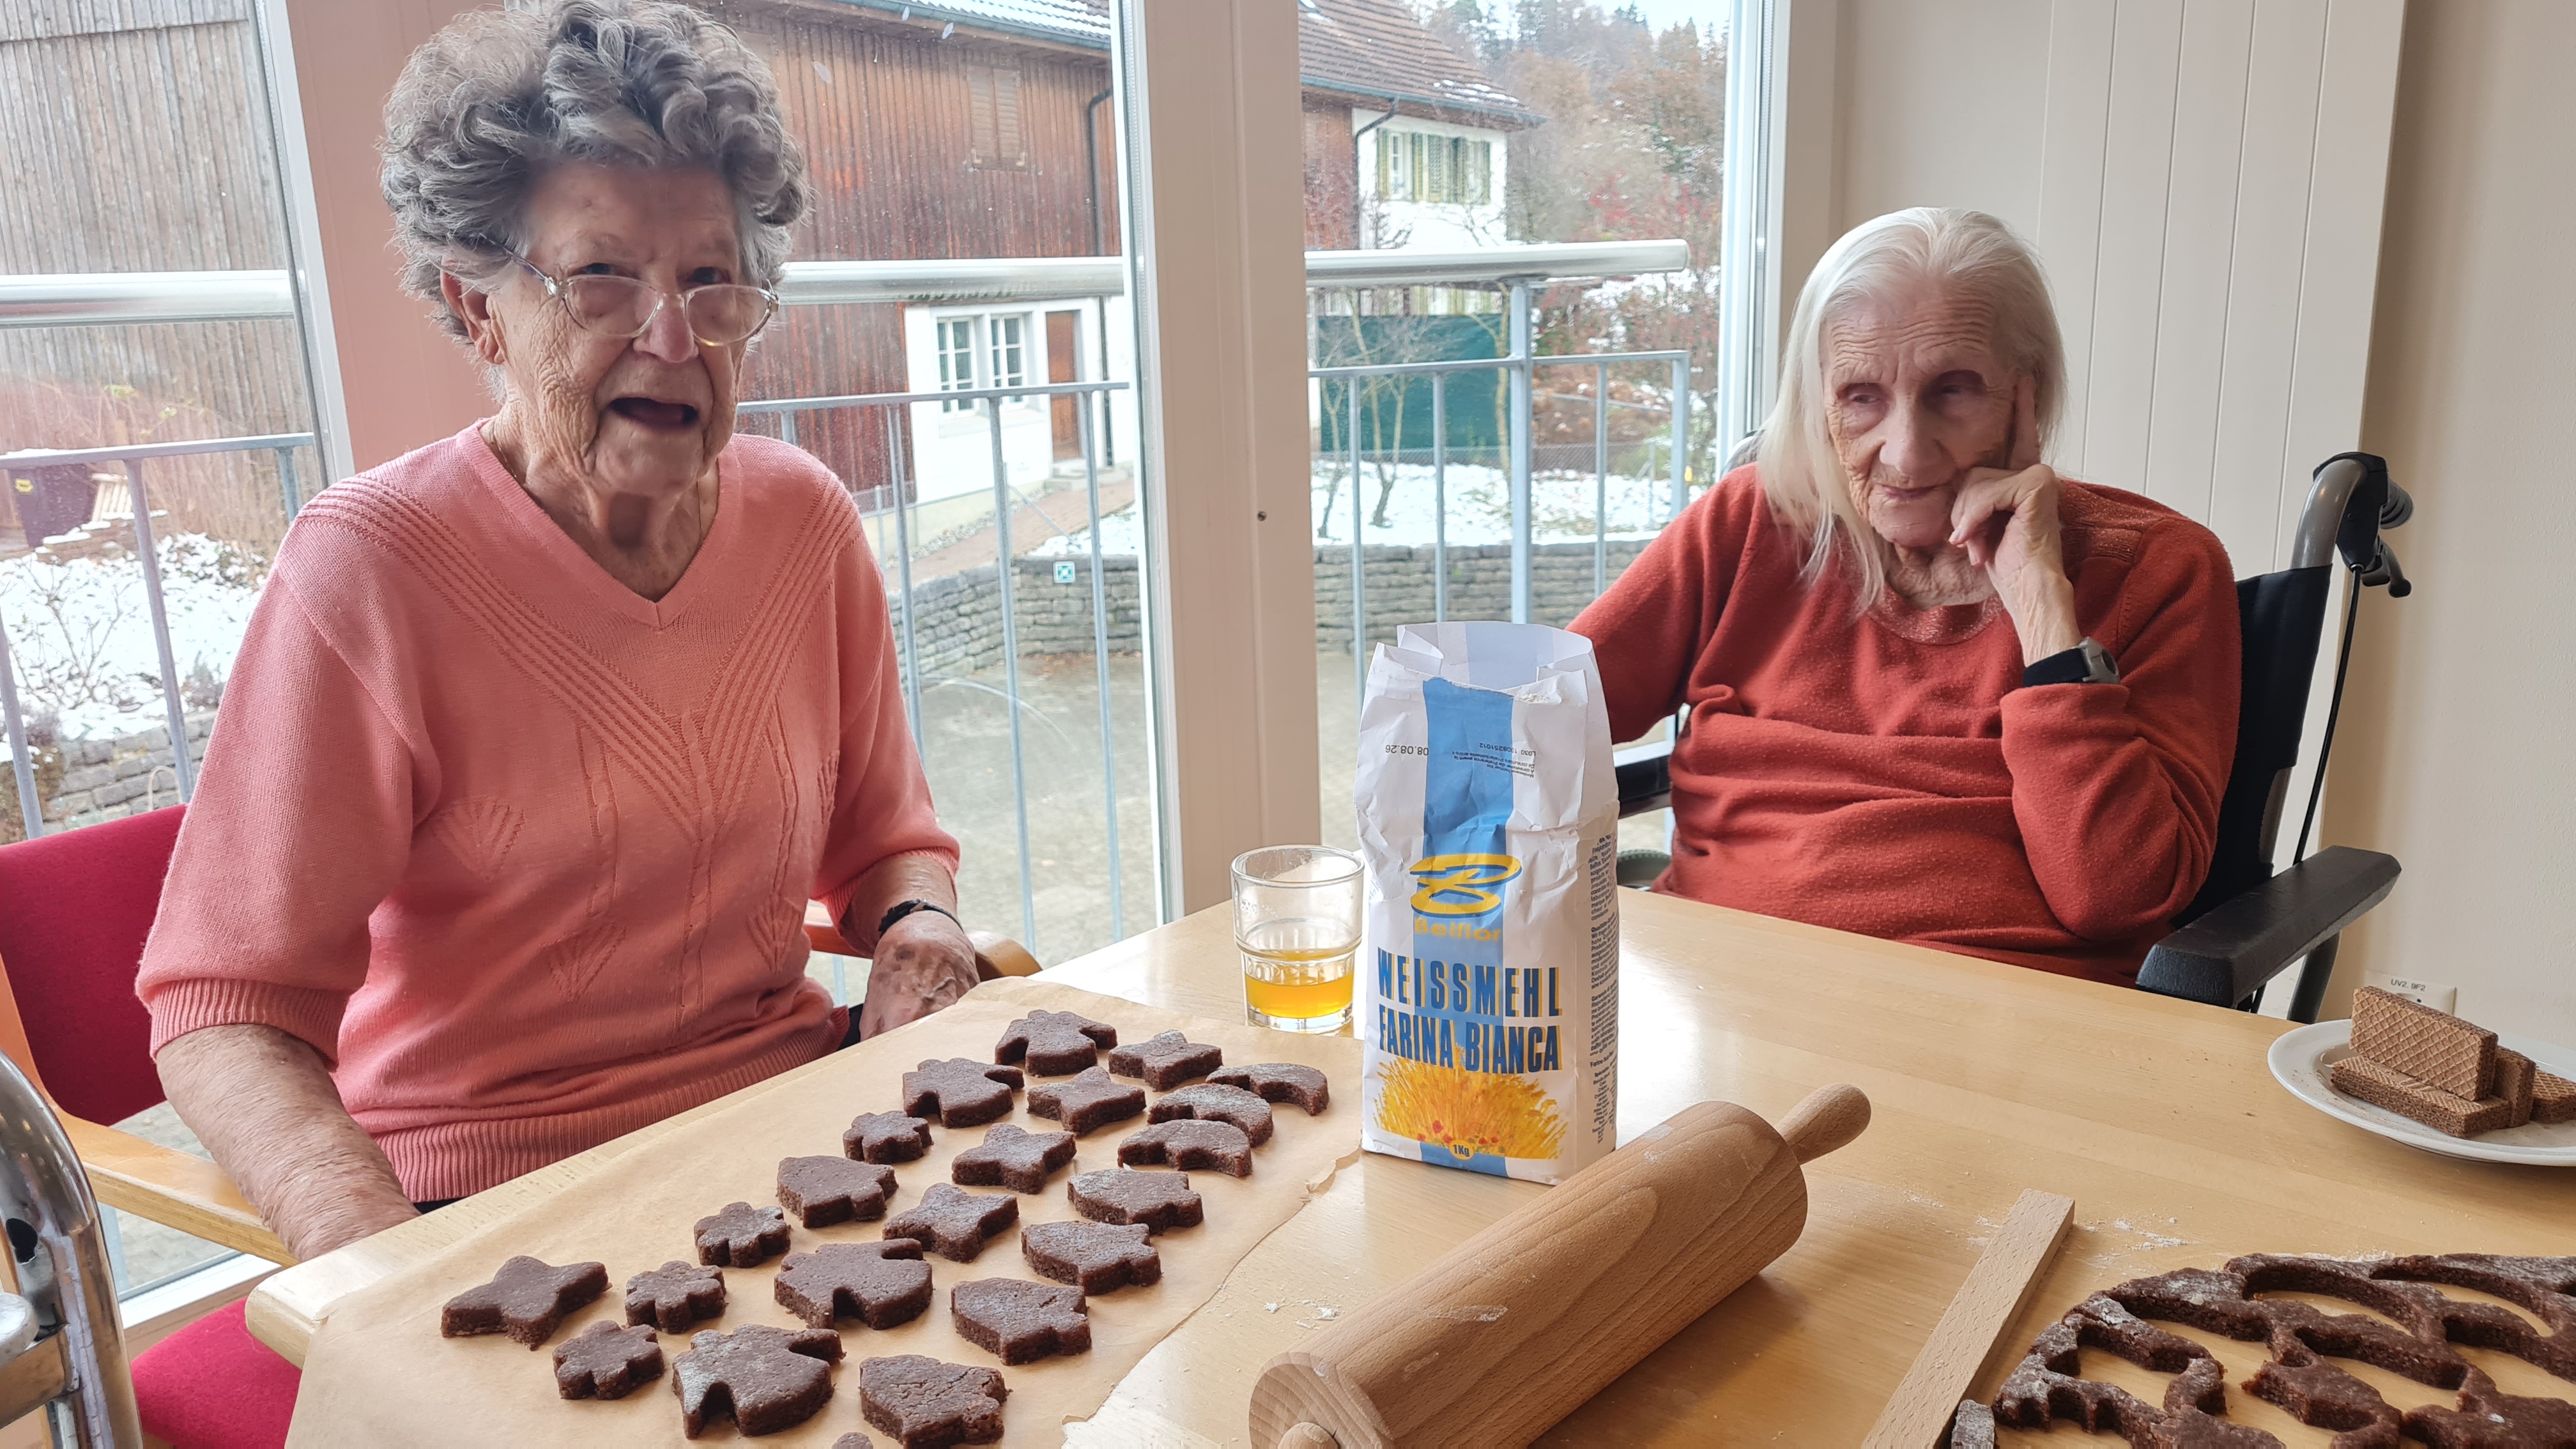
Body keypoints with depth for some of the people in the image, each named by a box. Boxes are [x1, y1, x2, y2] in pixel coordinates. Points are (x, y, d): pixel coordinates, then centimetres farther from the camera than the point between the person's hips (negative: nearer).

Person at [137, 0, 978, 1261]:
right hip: (493, 1189, -4)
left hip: (790, 1117, 5)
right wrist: (389, 1260, -32)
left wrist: (918, 924, -10)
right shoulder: (367, 568, -14)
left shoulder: (804, 521, 1)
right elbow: (224, 1010, -14)